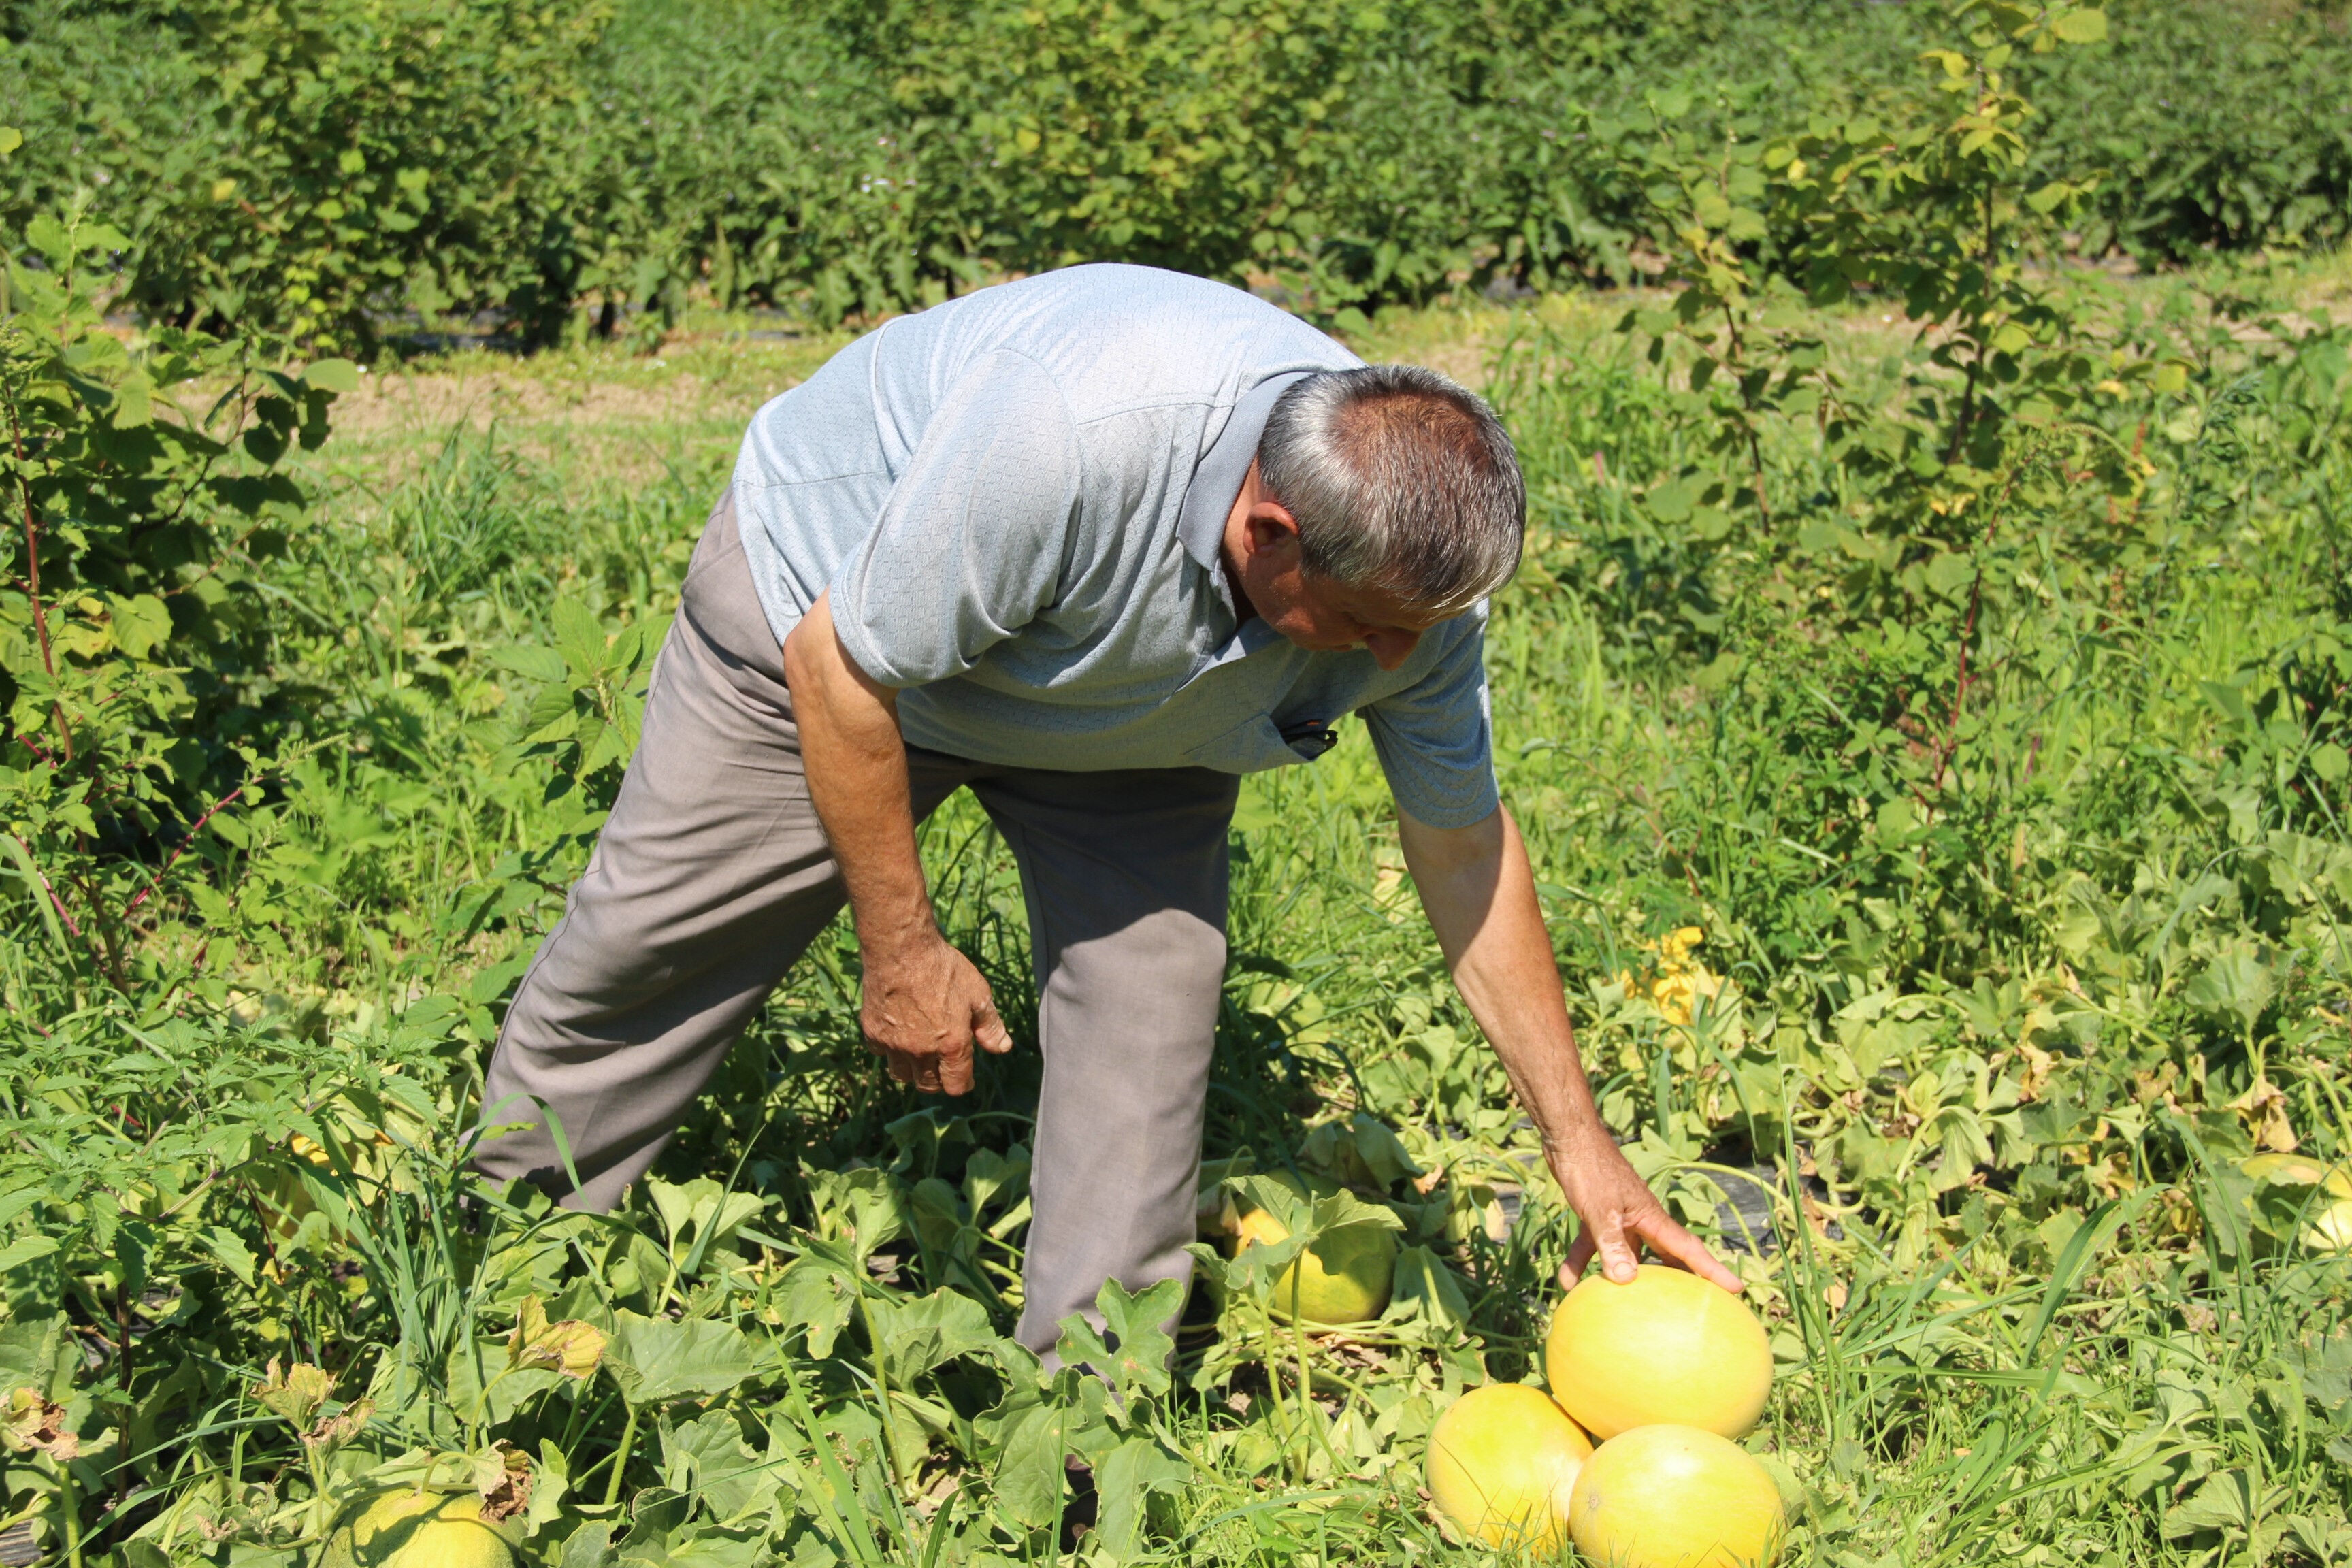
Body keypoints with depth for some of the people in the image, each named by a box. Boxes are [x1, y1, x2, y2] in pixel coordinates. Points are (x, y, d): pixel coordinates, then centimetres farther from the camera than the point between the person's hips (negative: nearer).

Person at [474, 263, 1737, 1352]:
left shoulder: (1417, 555, -26)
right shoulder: (1065, 434, -45)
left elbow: (1466, 849, -11)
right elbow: (839, 667, -31)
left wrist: (1578, 1143, -9)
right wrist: (900, 953, -22)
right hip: (828, 593, -3)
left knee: (1152, 1002, -9)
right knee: (649, 946, 4)